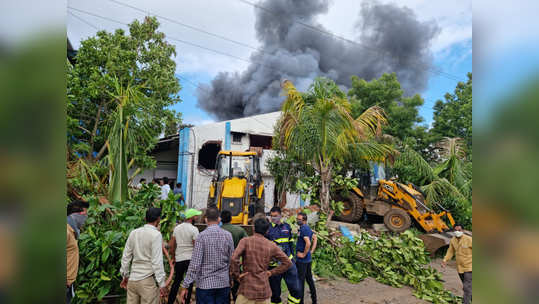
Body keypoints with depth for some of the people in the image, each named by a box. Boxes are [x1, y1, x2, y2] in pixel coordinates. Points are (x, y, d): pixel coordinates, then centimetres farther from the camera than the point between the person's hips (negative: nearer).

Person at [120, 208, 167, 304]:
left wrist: (125, 275, 23)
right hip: (147, 281, -6)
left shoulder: (133, 233, 5)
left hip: (132, 279, 6)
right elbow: (157, 261, -16)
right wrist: (162, 284, -11)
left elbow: (126, 257, 11)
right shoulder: (156, 234, -13)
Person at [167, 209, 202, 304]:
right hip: (190, 259, -5)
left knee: (176, 281, 18)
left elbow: (171, 245, 9)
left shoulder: (177, 228, 6)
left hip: (179, 259, 5)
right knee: (189, 283, 6)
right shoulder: (194, 229, -12)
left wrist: (173, 258, 19)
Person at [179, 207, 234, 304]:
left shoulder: (202, 236, -11)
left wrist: (185, 286, -6)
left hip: (205, 284, -3)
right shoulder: (228, 235, -2)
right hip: (224, 283, 3)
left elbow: (195, 263, -13)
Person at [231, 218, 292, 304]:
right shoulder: (272, 245, 2)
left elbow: (234, 259, -21)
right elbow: (288, 262, 6)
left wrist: (236, 275, -7)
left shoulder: (245, 241, -7)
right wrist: (271, 272, 8)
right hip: (264, 290, 3)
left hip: (247, 288, -3)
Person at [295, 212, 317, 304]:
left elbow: (308, 243, -31)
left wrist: (303, 254, -20)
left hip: (302, 259, -9)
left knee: (300, 280, 1)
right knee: (309, 278, 17)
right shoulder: (308, 228, 10)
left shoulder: (303, 229, -20)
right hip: (308, 259, 9)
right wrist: (310, 252, 16)